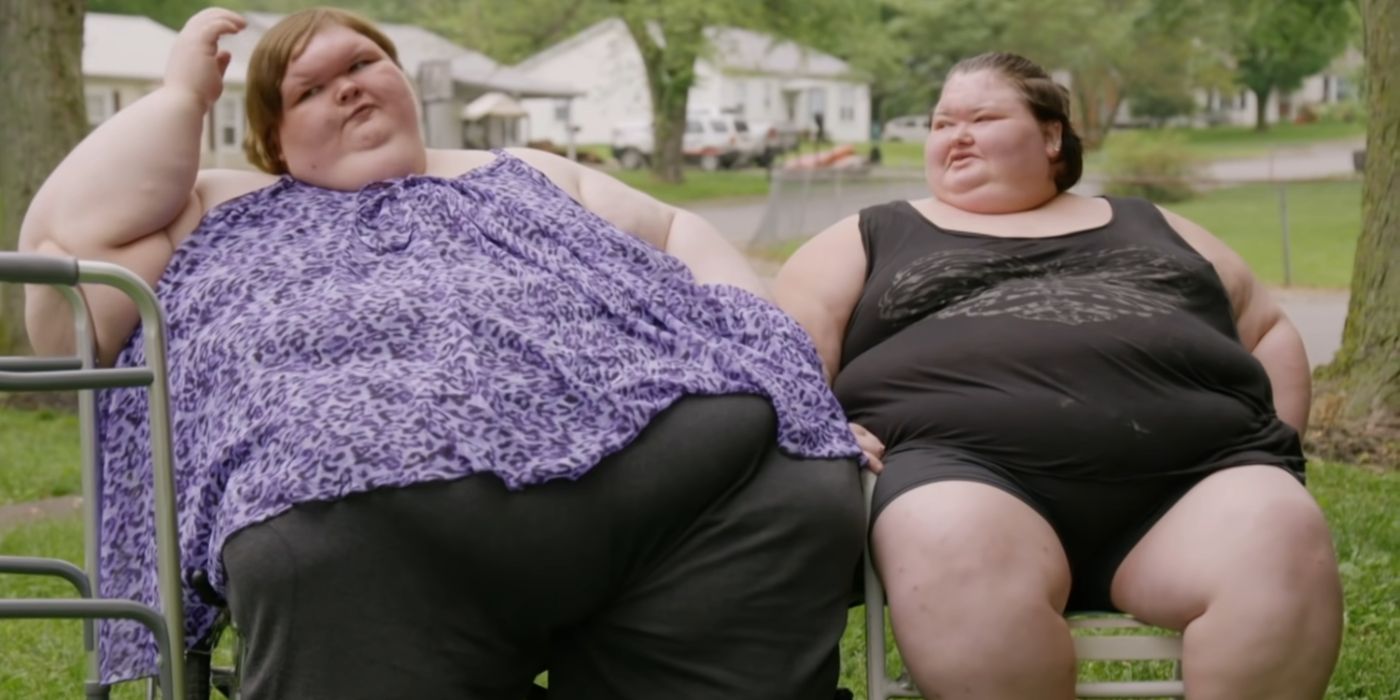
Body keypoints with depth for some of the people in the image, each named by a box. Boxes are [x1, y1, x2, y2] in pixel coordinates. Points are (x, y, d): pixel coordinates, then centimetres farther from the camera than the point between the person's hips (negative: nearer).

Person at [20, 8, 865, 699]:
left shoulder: (527, 175, 39)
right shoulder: (221, 213, 32)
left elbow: (677, 236, 34)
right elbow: (70, 238, 17)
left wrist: (760, 348, 15)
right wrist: (185, 91, 24)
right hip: (375, 492, -2)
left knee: (793, 489, -27)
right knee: (343, 555, -37)